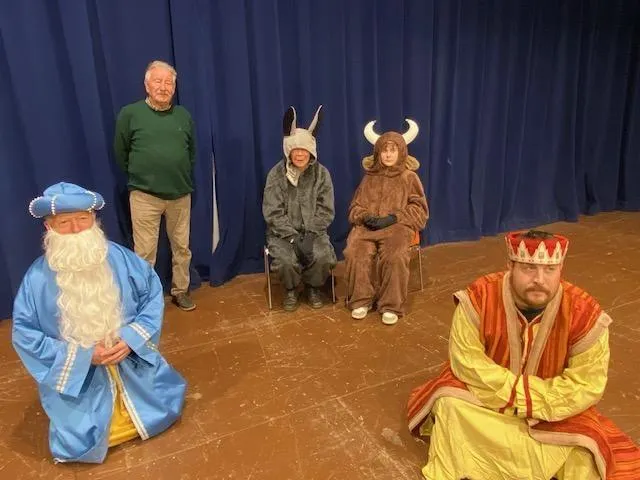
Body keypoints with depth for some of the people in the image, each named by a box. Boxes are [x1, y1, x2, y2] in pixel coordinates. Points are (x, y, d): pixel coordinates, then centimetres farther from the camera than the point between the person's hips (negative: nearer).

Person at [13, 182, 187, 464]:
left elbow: (153, 294, -6)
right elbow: (24, 334, -11)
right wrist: (82, 356, -19)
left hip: (133, 362, 2)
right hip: (78, 377, -1)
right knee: (80, 445, 0)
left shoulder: (120, 258, -14)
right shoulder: (38, 278, -17)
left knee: (163, 412, 12)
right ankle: (94, 421, 34)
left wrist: (132, 338, -19)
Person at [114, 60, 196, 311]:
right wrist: (139, 177, 12)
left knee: (182, 247, 12)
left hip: (181, 194, 3)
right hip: (144, 195, -3)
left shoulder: (184, 116, 6)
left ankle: (180, 291, 28)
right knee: (145, 252, 1)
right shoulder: (130, 114, -4)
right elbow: (120, 153, 6)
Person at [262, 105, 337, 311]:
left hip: (313, 231, 1)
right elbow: (273, 213, -10)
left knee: (323, 257, -27)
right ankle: (291, 290, 6)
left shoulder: (321, 173, -3)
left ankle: (313, 287, 6)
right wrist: (293, 238, -19)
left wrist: (310, 236, -17)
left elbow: (326, 211, -4)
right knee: (286, 260, -29)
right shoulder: (276, 174, -7)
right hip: (283, 232, -1)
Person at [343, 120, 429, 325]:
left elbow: (419, 209, 4)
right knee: (355, 253, -27)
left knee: (394, 257, -32)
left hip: (397, 226, -2)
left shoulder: (409, 177, 8)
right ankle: (361, 300, -10)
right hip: (367, 226, 3)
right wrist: (365, 217, -8)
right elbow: (355, 207, 16)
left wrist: (393, 218, -11)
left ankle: (391, 306, -16)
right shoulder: (370, 177, 16)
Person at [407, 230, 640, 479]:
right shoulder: (480, 297, -25)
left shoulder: (584, 312, -23)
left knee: (582, 451, -23)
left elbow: (586, 385, -18)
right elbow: (466, 361, -21)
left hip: (552, 405, 1)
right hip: (487, 394, 0)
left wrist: (528, 398, -24)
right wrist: (522, 391, -24)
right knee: (450, 402, -25)